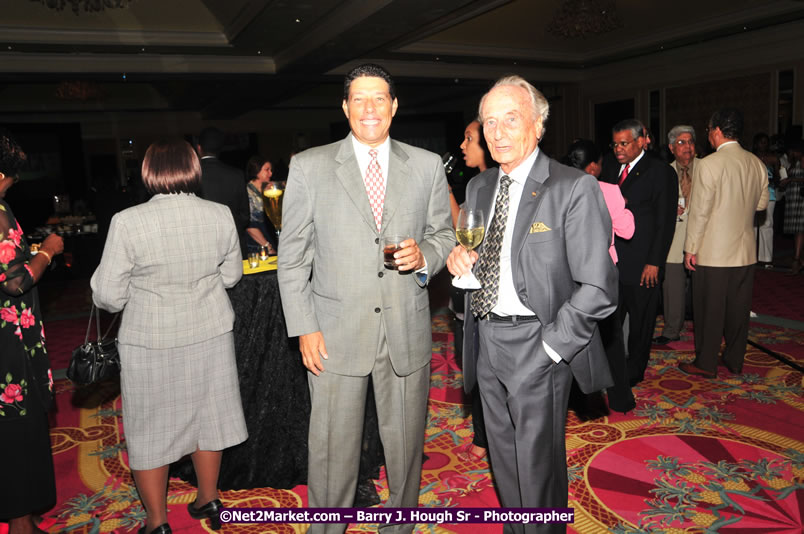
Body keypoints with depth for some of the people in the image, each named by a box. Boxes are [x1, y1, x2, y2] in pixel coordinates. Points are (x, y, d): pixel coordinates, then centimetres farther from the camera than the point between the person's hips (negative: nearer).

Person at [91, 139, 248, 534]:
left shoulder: (128, 222, -17)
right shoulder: (220, 215, -8)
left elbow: (108, 296, -12)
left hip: (150, 342, -3)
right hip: (209, 337, 3)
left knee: (150, 428, 14)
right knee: (206, 416, 19)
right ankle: (208, 501, 37)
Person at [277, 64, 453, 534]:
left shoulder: (428, 165, 5)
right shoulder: (309, 167, 0)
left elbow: (444, 233, 12)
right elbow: (293, 255, 1)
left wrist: (424, 257, -12)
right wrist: (305, 328, -5)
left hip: (407, 332, 2)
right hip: (336, 334, -1)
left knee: (406, 445, 16)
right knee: (332, 449, 10)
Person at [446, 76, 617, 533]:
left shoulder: (574, 188, -13)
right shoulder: (478, 187, 9)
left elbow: (598, 286, -15)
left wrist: (549, 346, -17)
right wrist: (460, 259, -4)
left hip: (538, 344, -6)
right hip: (486, 340, 7)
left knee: (539, 464, 8)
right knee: (503, 457, 21)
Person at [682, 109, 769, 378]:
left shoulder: (708, 165, -15)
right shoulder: (757, 164, 5)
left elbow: (699, 211, -14)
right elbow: (761, 204, 14)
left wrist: (690, 248, -8)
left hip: (713, 252, -6)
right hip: (745, 251, 6)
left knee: (710, 310, 4)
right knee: (738, 309, 14)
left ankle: (706, 364, 14)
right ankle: (735, 361, 26)